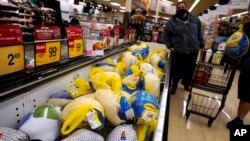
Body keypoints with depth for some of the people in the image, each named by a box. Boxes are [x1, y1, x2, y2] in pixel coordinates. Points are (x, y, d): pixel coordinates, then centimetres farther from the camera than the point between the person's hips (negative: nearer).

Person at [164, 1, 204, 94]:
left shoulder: (194, 19, 7)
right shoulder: (172, 21, -2)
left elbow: (200, 32, 14)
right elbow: (166, 35, 3)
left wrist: (201, 44, 12)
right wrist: (170, 46, -6)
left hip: (193, 50, 3)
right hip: (178, 51, -3)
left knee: (190, 69, 15)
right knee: (176, 69, 6)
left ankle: (186, 82, 41)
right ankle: (174, 85, 29)